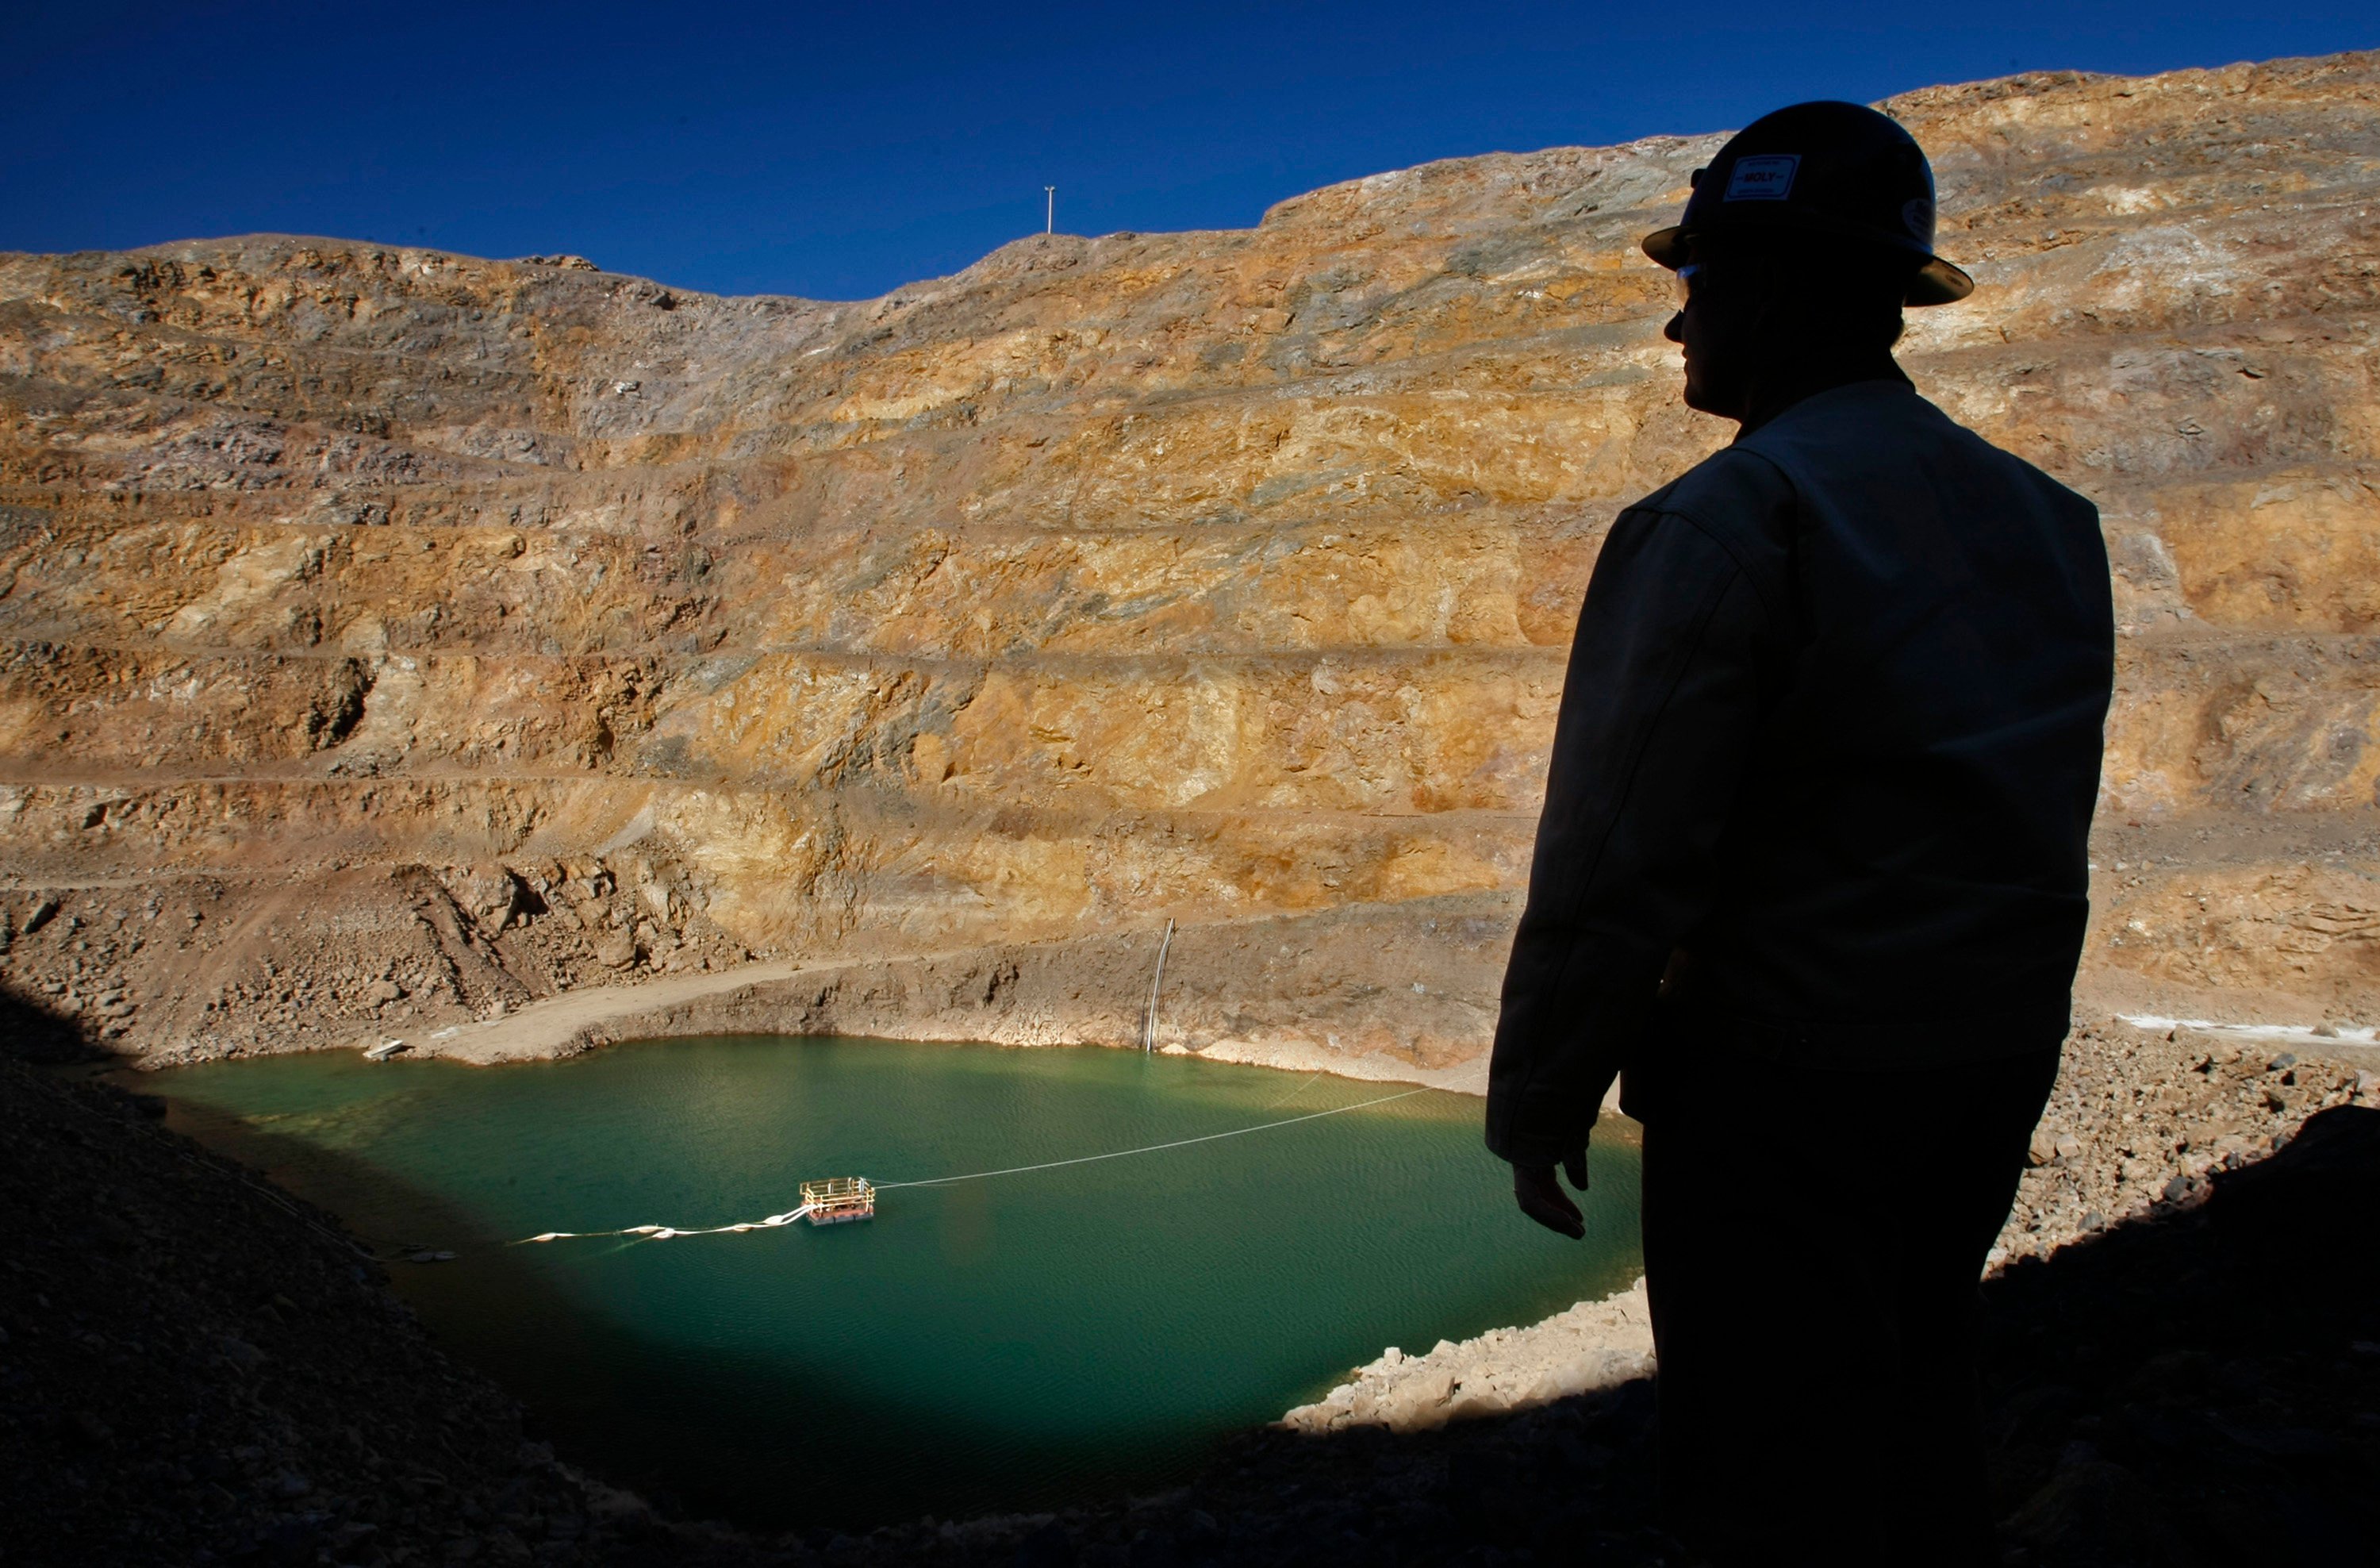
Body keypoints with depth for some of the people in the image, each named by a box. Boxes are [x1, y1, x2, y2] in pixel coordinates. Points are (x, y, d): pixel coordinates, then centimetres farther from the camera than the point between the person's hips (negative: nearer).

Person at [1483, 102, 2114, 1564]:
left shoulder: (1721, 522, -18)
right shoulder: (2047, 514, 7)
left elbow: (1619, 860, -20)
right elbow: (2039, 814, 13)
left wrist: (1541, 1103, -10)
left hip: (1787, 1076, -8)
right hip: (2001, 1061, 8)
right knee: (1917, 1430, 24)